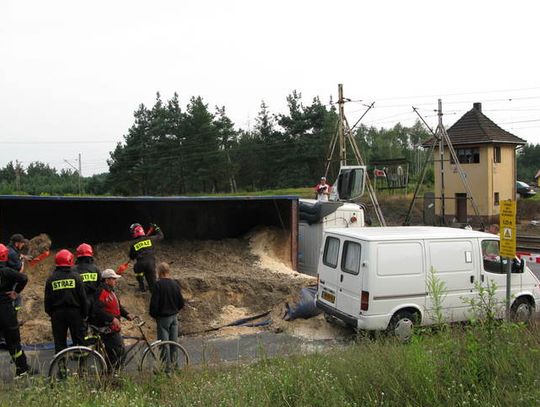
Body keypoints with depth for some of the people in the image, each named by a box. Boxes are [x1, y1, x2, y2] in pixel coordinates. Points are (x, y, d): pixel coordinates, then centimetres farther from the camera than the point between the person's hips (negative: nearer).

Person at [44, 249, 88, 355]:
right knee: (79, 340, 6)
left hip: (57, 313, 2)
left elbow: (47, 299, 3)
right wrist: (85, 314, 3)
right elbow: (83, 297, -5)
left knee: (59, 342, 9)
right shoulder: (75, 276, -5)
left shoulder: (51, 279, 1)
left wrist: (50, 313, 15)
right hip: (74, 312, -1)